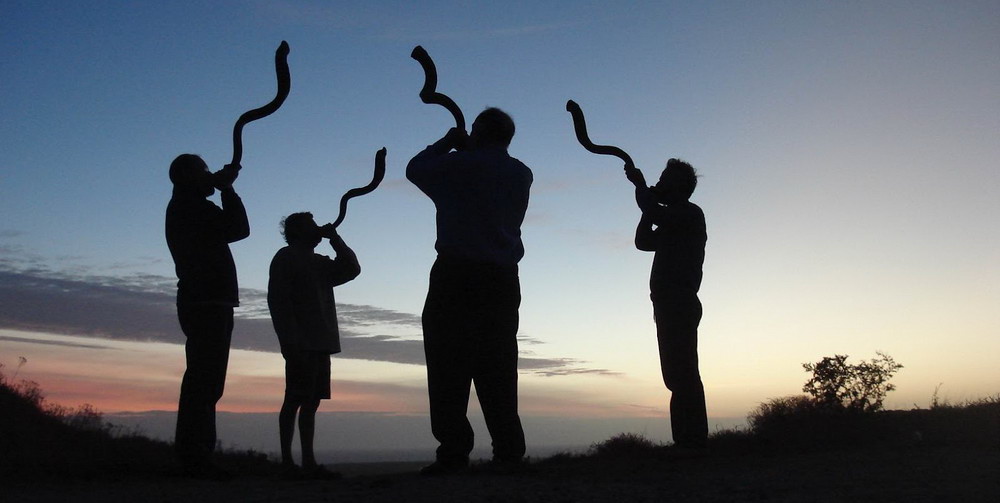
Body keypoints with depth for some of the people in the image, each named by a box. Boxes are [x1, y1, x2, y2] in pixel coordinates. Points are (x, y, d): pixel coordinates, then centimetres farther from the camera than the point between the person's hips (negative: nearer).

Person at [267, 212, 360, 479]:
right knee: (295, 400, -9)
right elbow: (277, 300, -9)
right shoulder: (285, 258, 1)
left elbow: (352, 269, 17)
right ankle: (287, 462, -10)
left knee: (311, 402, 4)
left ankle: (309, 462, 4)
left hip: (320, 344, 8)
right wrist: (290, 340, -19)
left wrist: (335, 238, 11)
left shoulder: (320, 263, 24)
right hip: (300, 344, -8)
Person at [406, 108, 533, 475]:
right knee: (497, 369, 7)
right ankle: (508, 452, 4)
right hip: (502, 279, 5)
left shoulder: (461, 165, -3)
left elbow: (415, 169, 12)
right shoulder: (521, 174, 13)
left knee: (450, 365, -4)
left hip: (457, 275, -5)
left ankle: (453, 453, -8)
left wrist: (448, 142, 22)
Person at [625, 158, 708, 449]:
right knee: (679, 375, 6)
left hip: (679, 303, -10)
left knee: (681, 374, -16)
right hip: (672, 305, 10)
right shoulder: (671, 223, 28)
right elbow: (643, 241, 23)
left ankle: (692, 440, -19)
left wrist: (641, 185, 0)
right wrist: (647, 195, 19)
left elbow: (656, 214, -16)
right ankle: (688, 440, 7)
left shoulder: (690, 213, 0)